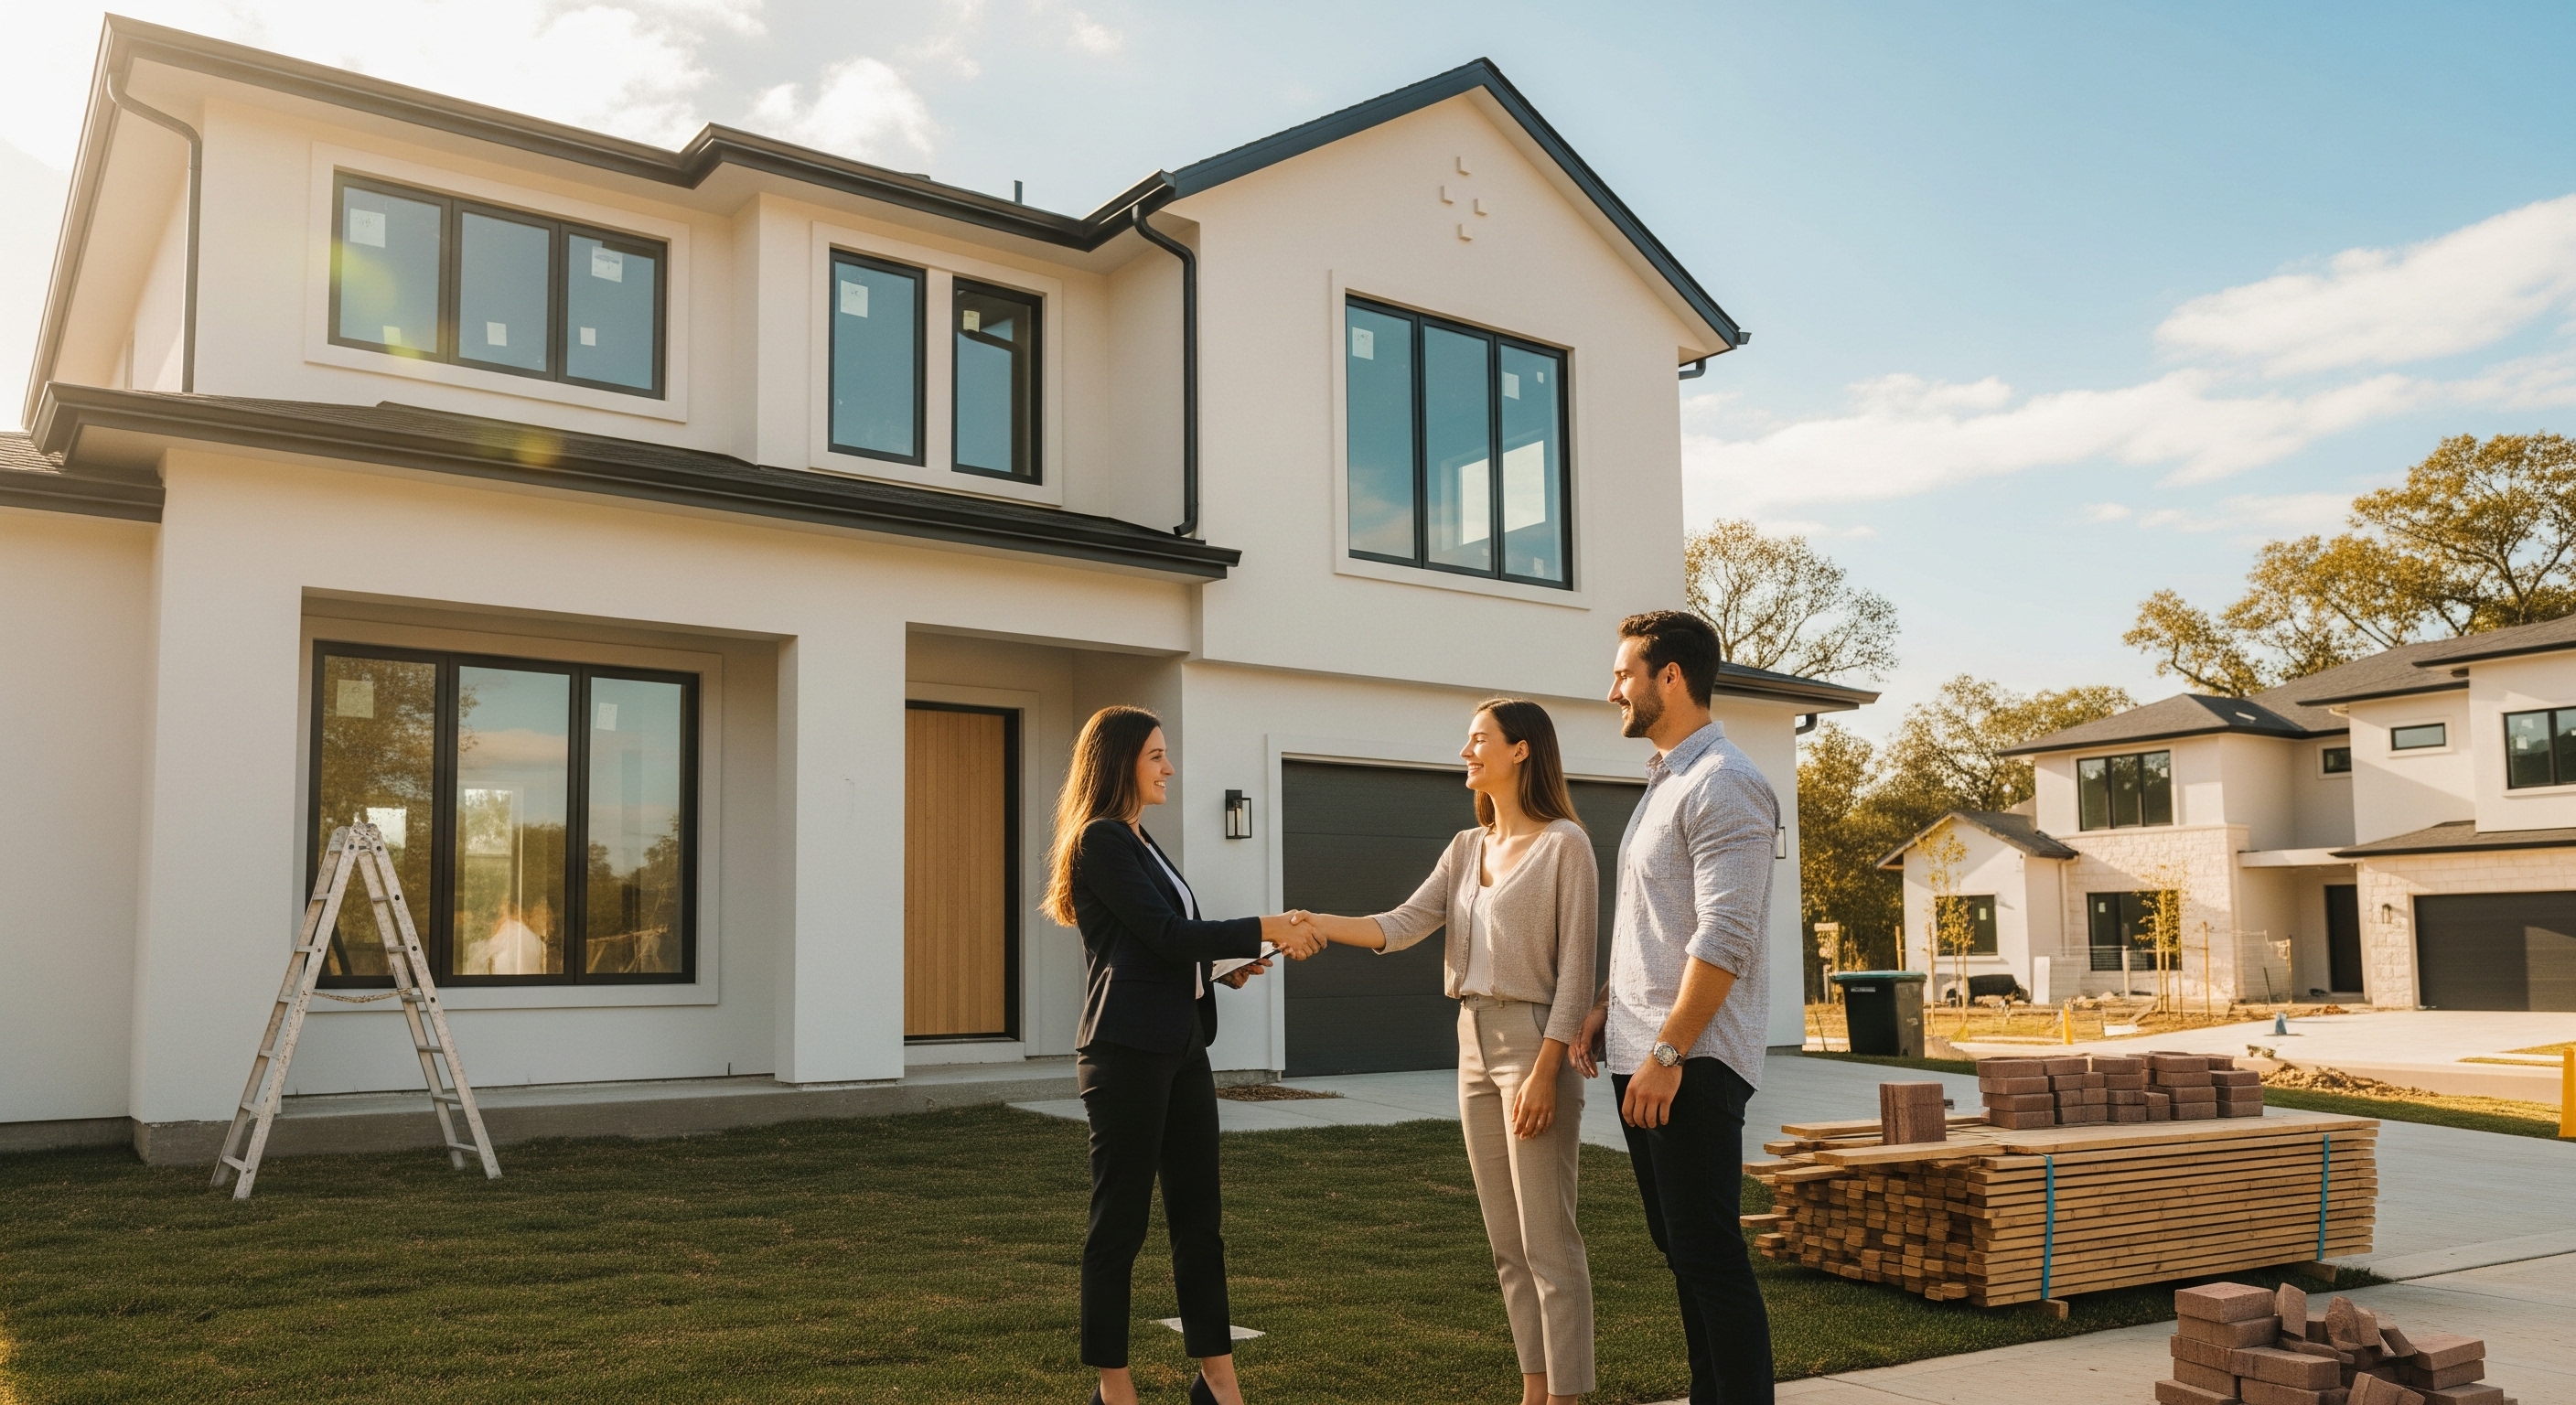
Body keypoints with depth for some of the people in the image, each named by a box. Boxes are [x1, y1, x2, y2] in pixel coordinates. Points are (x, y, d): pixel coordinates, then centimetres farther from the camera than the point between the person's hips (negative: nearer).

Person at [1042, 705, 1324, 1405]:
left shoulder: (1140, 842, 17)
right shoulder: (1101, 839, -10)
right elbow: (1164, 934, -16)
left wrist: (1225, 967, 7)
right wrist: (1265, 929, -14)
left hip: (1180, 1048, 9)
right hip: (1127, 1053, -9)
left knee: (1198, 1216, 11)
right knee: (1120, 1221, 2)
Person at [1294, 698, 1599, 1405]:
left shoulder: (1563, 843, -8)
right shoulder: (1466, 848, 13)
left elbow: (1575, 968, -12)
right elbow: (1403, 927, 2)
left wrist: (1545, 1070, -18)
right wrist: (1317, 924, -12)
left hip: (1534, 1043, -8)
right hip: (1475, 1046, 8)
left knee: (1548, 1240, -5)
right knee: (1507, 1241, 12)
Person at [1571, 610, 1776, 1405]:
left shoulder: (1722, 785, -13)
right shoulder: (1662, 782, 17)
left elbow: (1723, 937, -20)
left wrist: (1669, 1051, -21)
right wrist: (1607, 1008, 14)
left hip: (1692, 1062, -10)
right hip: (1641, 1055, 10)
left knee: (1708, 1253, -5)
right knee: (1679, 1249, 14)